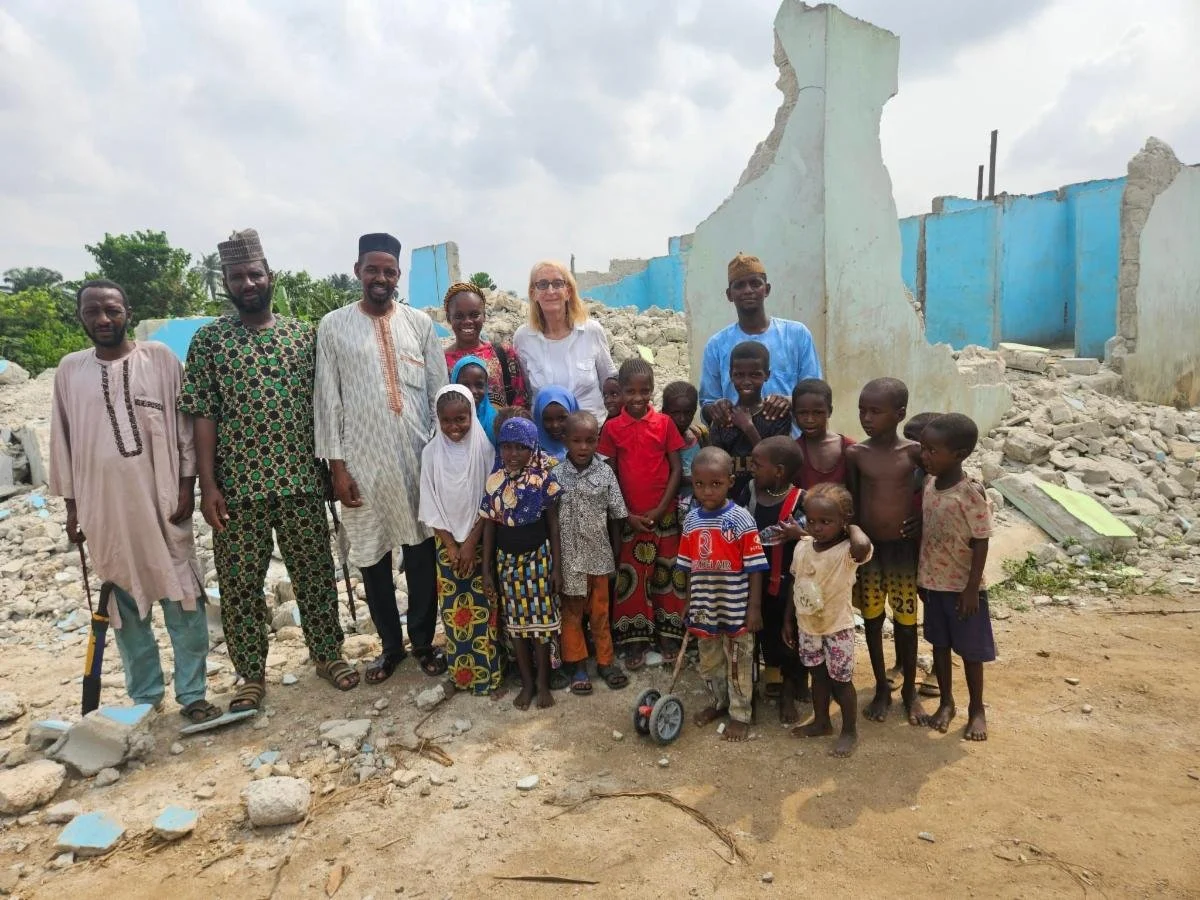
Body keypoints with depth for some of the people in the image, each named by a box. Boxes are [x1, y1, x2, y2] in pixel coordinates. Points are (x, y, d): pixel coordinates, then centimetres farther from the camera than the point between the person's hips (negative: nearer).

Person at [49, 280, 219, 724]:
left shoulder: (160, 358, 0)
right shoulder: (69, 369, 7)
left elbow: (185, 425, -1)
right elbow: (63, 440, 11)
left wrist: (187, 486, -6)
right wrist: (71, 504, 9)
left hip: (162, 501, -2)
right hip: (104, 507, 3)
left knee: (183, 598, 1)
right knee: (125, 605, 11)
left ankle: (192, 694, 11)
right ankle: (144, 695, 24)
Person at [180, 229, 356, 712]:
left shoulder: (303, 334, 5)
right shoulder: (208, 339, 2)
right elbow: (203, 415, -2)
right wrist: (208, 486, -7)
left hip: (301, 481, 1)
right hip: (237, 486, 0)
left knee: (315, 571, 10)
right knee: (240, 583, 8)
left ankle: (328, 653, 28)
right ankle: (251, 675, 23)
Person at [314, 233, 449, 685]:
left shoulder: (419, 322, 6)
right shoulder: (333, 325, 2)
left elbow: (441, 390, 6)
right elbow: (327, 398, 0)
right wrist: (336, 464, -4)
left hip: (417, 457, 1)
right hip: (362, 461, 0)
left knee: (422, 551, 7)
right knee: (372, 556, 9)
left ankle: (423, 641, 25)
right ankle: (391, 644, 28)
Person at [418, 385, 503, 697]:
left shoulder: (484, 448, -9)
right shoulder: (431, 452, -4)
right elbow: (431, 506, -2)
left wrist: (471, 542, -12)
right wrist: (451, 545, -8)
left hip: (481, 542, -2)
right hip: (447, 544, 2)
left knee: (483, 609, 1)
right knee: (453, 611, 6)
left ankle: (489, 675, 12)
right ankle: (460, 674, 20)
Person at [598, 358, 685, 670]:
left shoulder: (664, 423, -3)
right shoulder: (612, 427, -3)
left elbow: (676, 469, -3)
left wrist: (660, 509, -10)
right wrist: (626, 514, -7)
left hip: (664, 514, 0)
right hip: (629, 517, 0)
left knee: (666, 574, 10)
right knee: (632, 577, 6)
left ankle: (668, 634, 23)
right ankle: (635, 639, 18)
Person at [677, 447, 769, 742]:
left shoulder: (741, 519, -16)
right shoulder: (691, 520, -1)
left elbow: (755, 567, -13)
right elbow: (689, 566, 8)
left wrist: (754, 607, -13)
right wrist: (689, 602, 11)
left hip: (736, 610, -5)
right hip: (704, 609, 5)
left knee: (738, 664, 11)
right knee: (709, 662, 21)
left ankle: (741, 715, 28)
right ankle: (718, 702, 42)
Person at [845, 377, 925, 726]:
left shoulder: (914, 452, -9)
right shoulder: (854, 454, -6)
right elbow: (851, 503, 0)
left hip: (903, 548, -1)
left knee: (905, 622, 10)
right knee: (872, 620, 12)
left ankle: (909, 690, 29)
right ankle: (881, 688, 29)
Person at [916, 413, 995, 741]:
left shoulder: (971, 494, -22)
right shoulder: (928, 484, -3)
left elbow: (981, 543, -16)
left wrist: (972, 589, -15)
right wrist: (921, 577, 10)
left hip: (962, 587, -6)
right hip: (933, 583, 6)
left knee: (970, 651, 11)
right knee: (939, 644, 18)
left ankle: (977, 709, 30)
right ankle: (946, 703, 35)